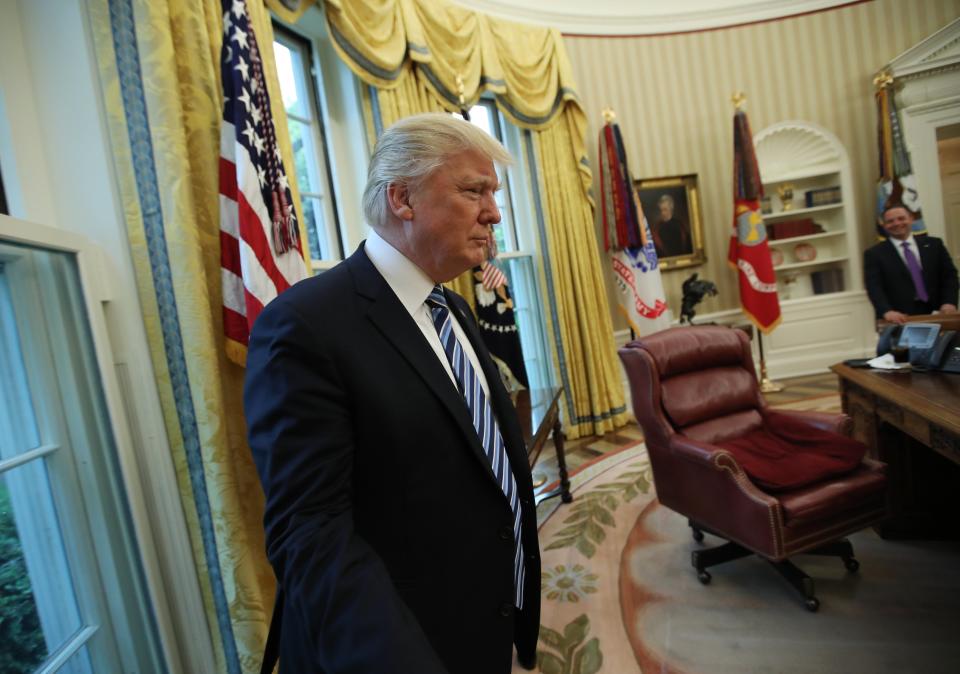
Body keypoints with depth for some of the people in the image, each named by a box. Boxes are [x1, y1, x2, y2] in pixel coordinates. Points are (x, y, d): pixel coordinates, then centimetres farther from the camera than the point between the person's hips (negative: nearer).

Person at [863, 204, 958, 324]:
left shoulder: (934, 244, 13)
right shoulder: (874, 254, 2)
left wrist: (949, 302, -7)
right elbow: (874, 287, -9)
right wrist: (887, 311, -25)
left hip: (934, 315, 3)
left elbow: (949, 275, 10)